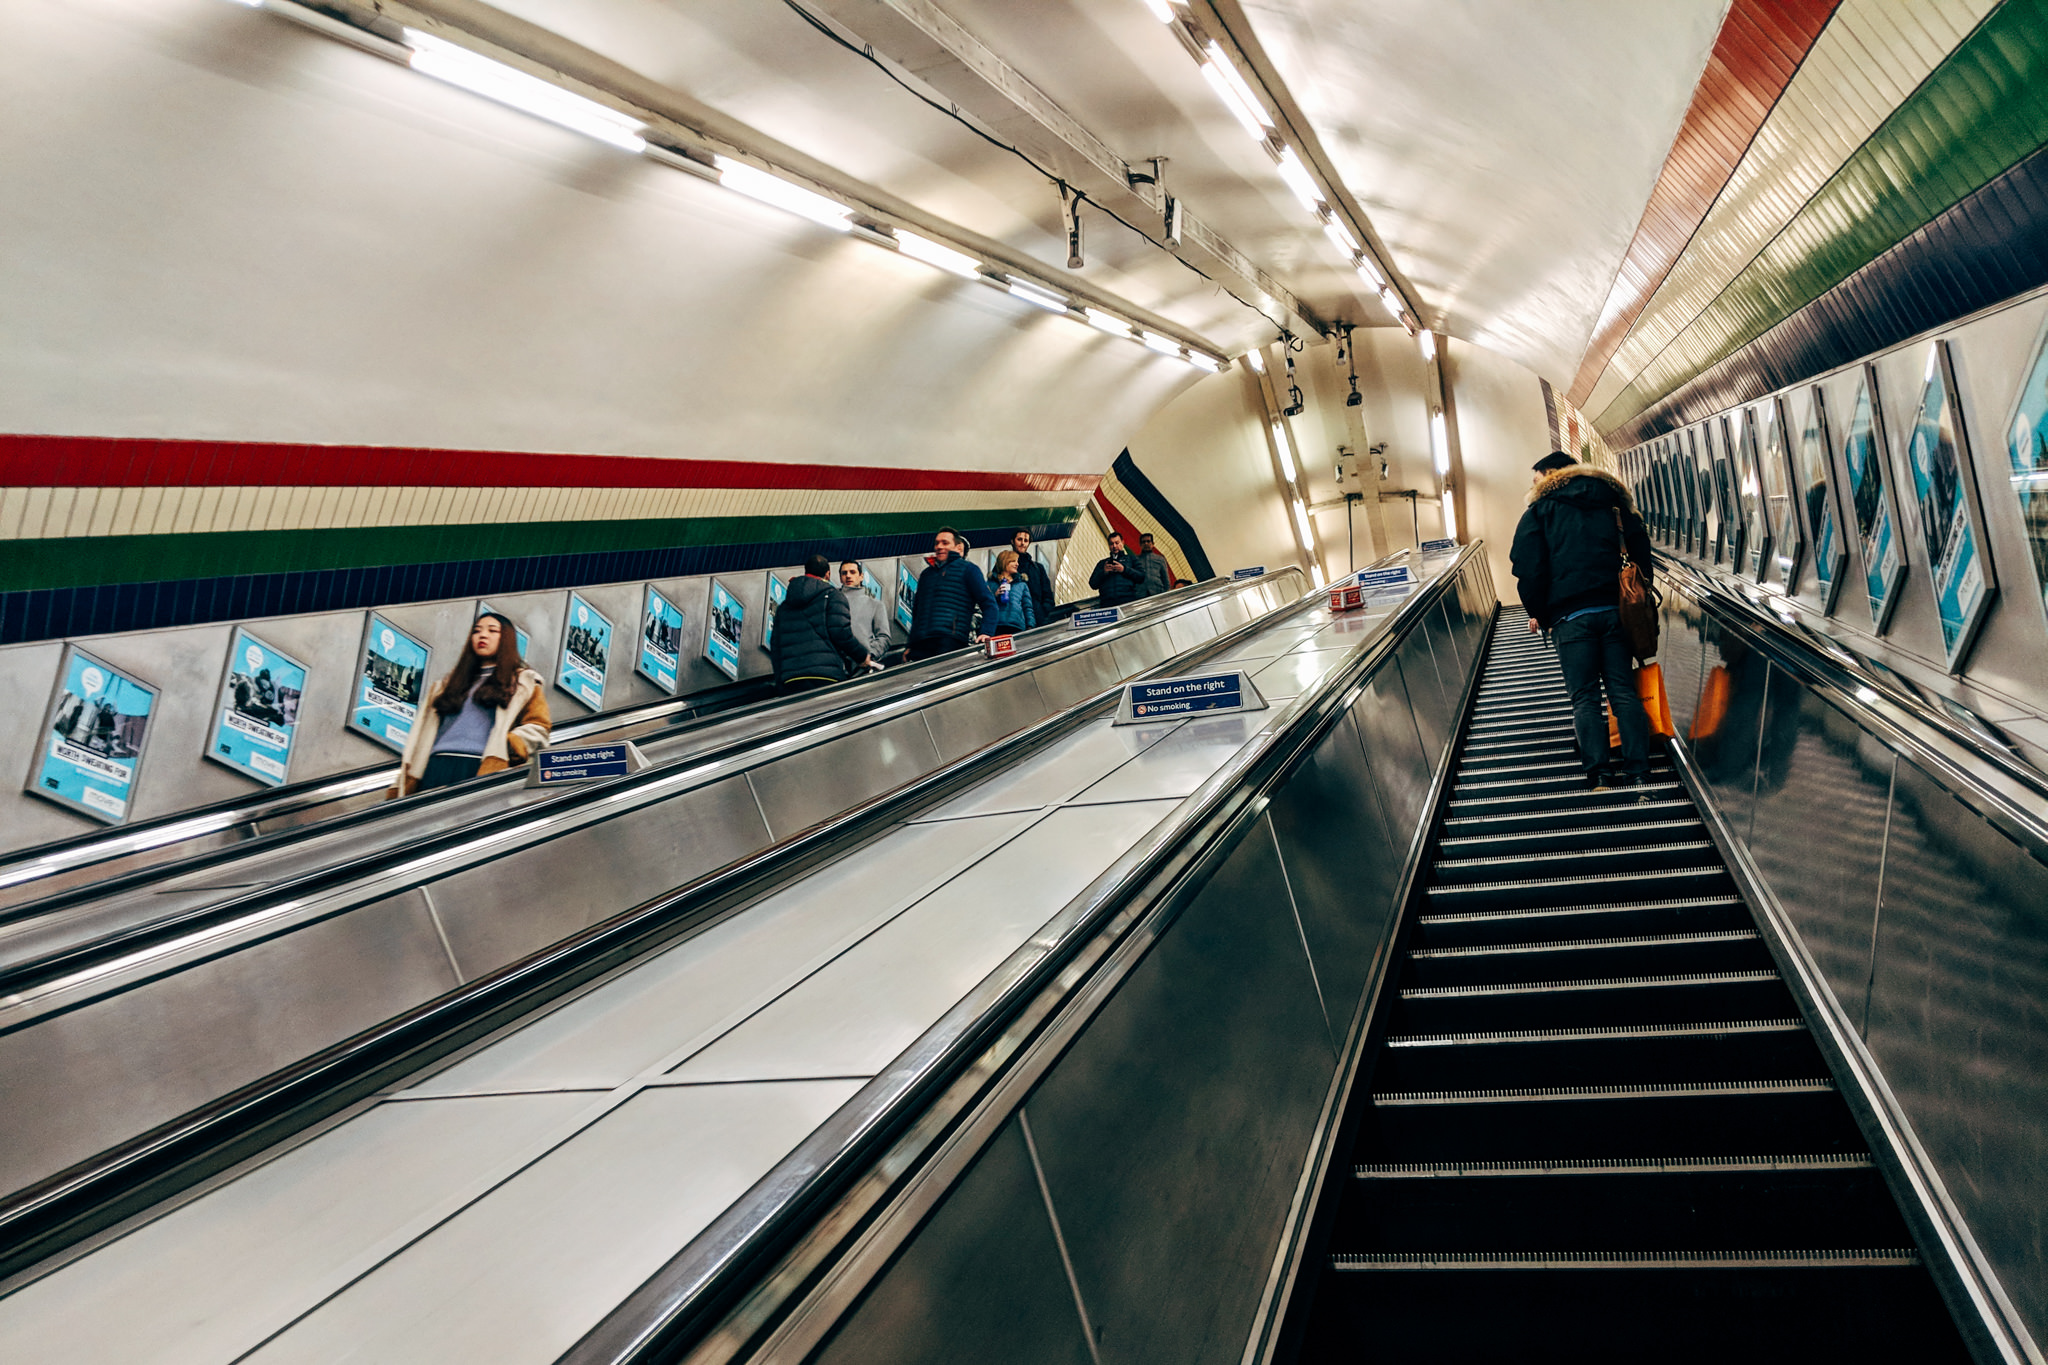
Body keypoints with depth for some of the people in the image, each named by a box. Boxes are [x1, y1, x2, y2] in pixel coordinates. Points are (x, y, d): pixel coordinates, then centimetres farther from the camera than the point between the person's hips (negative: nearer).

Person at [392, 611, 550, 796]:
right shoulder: (451, 682, 32)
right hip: (437, 767, 4)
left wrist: (506, 746, -12)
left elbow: (537, 727, 7)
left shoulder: (524, 682, 19)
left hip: (479, 771, -4)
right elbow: (425, 729, 24)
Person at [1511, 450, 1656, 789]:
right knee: (1623, 690, 6)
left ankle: (1599, 770, -5)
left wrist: (1537, 612, 6)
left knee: (1584, 696, 0)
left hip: (1570, 616, -4)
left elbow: (1528, 566, -4)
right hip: (1613, 609, 4)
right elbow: (1639, 544, 14)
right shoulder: (1612, 500, 17)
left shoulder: (1540, 510, 4)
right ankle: (1637, 768, 2)